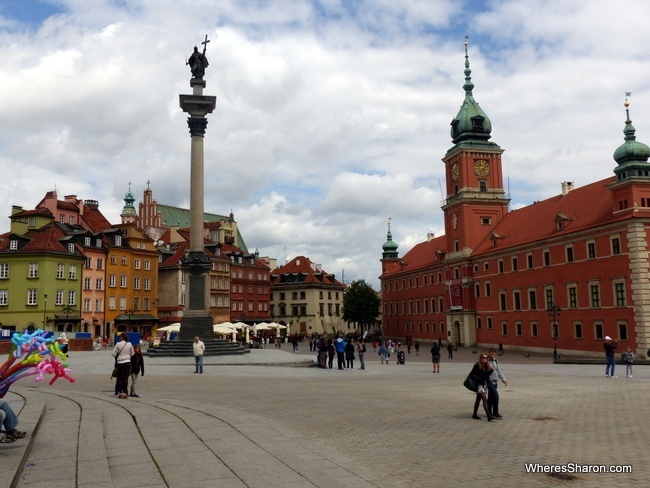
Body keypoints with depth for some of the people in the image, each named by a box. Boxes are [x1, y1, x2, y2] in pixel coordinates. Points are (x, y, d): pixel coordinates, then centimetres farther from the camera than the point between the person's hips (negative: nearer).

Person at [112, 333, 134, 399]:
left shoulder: (118, 344, -9)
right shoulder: (129, 344, -2)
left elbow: (114, 353, -6)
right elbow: (132, 354, 8)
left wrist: (116, 357, 14)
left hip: (120, 363, -1)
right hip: (127, 362, 1)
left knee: (120, 378, 11)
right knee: (126, 378, 4)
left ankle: (120, 392, 12)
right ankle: (125, 392, 1)